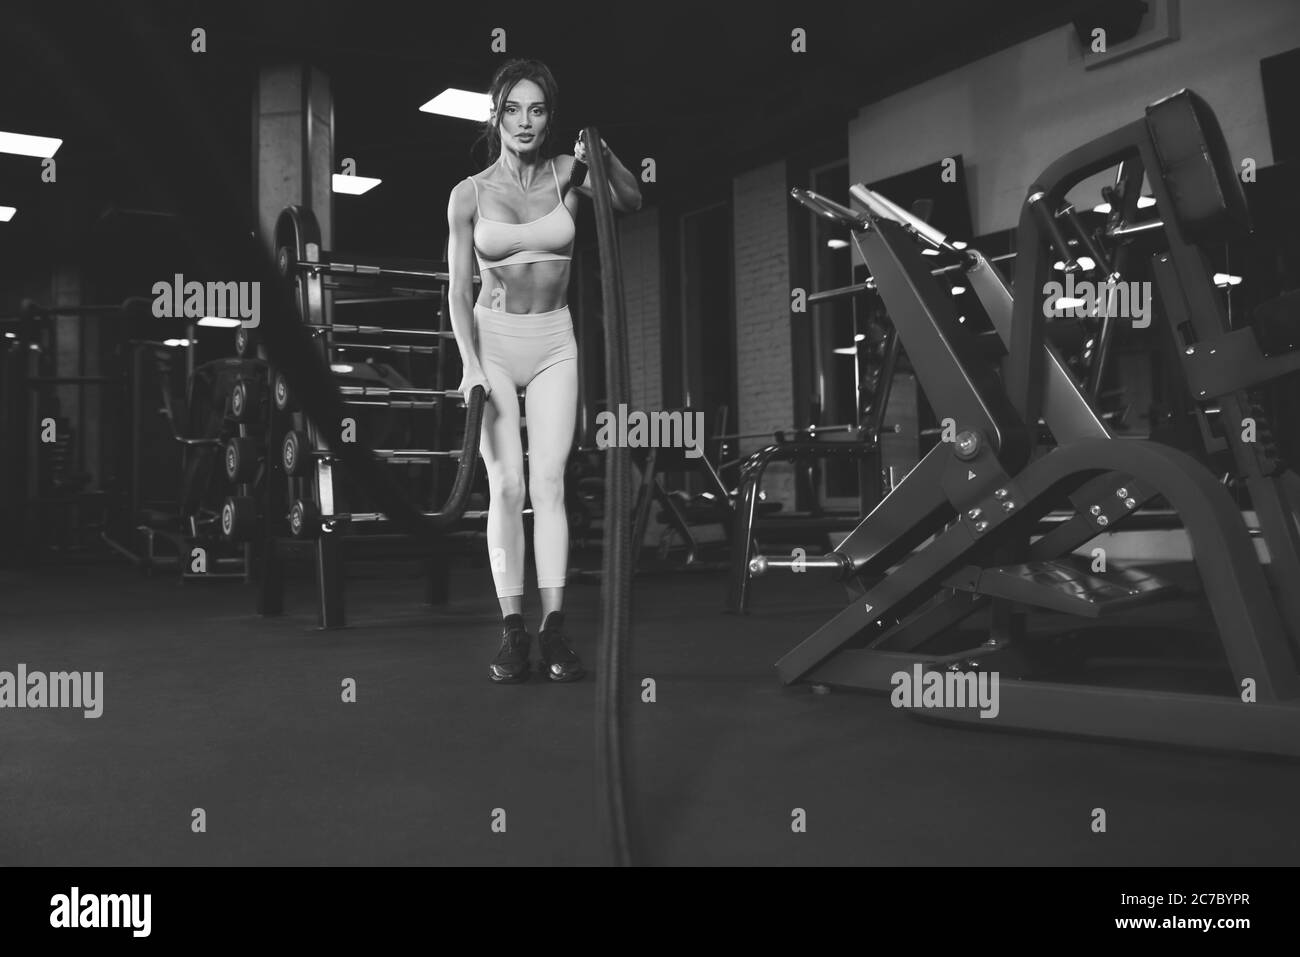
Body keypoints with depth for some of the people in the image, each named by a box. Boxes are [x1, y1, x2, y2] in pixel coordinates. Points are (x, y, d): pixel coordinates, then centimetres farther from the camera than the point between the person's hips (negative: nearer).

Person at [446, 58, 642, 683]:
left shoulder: (565, 174, 2)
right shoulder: (469, 194, -1)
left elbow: (631, 202, -6)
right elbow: (459, 288, -1)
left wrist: (605, 158, -24)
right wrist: (470, 363, -12)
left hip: (554, 342, 1)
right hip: (493, 339, -1)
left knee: (549, 481, -7)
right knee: (506, 485, -6)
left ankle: (554, 626, -6)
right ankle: (513, 629, -3)